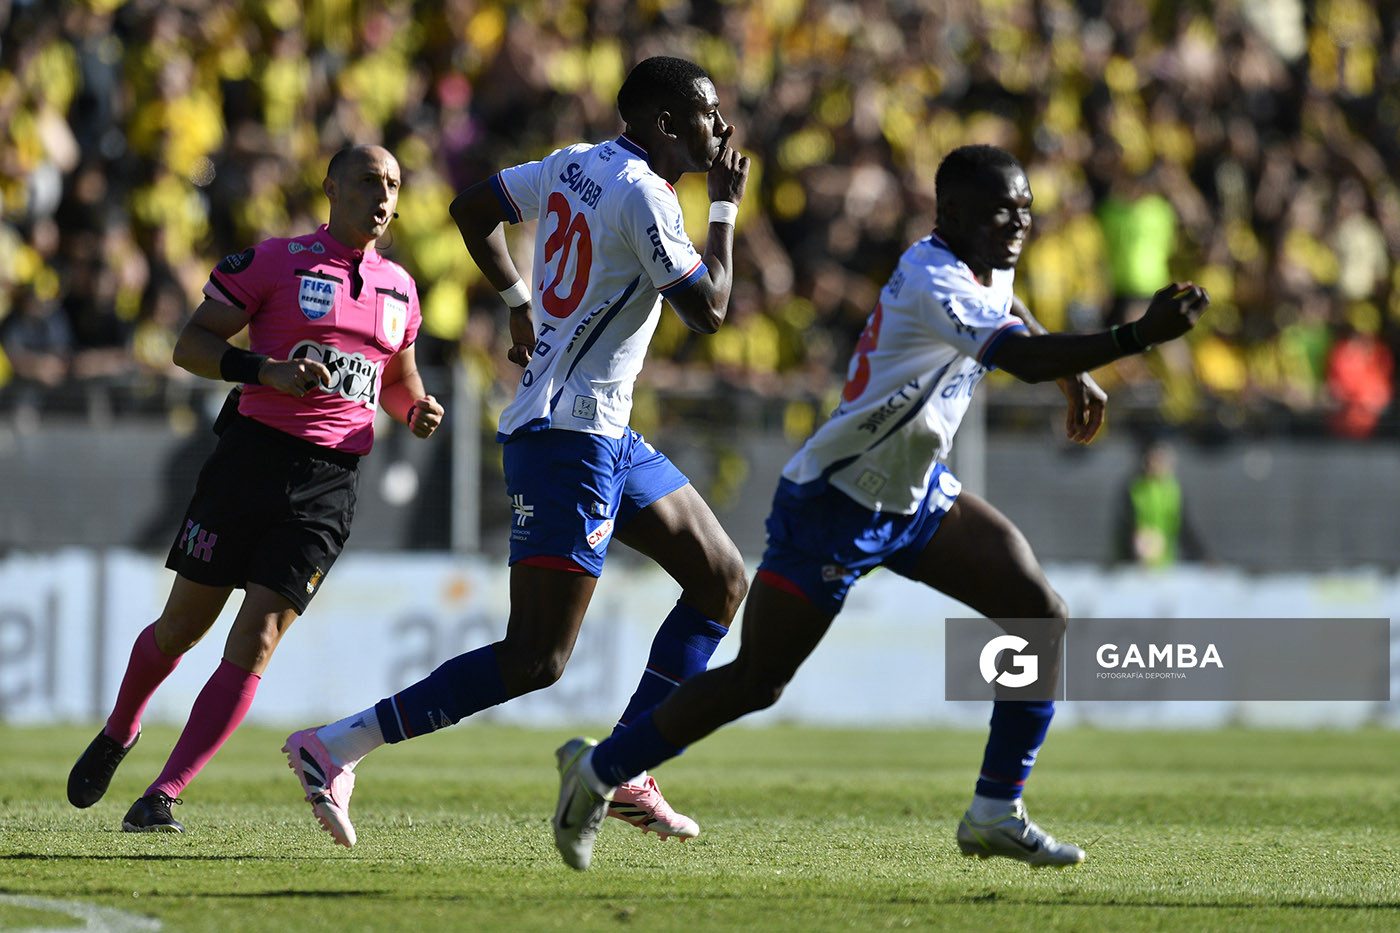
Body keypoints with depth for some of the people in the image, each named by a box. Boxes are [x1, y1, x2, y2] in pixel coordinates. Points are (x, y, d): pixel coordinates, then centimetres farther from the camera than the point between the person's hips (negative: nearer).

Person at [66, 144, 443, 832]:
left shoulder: (399, 289, 15)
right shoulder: (277, 261, -2)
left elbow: (397, 377, 31)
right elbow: (191, 345, -2)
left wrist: (416, 408, 8)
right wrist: (269, 372, -17)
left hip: (329, 484, 3)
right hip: (253, 457, -3)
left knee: (253, 645, -9)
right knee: (183, 626, 6)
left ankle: (161, 798, -8)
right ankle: (117, 735, 35)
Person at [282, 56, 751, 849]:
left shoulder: (575, 166, 9)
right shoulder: (642, 194, -17)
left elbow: (473, 209, 19)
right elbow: (708, 312, -14)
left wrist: (522, 304, 25)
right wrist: (727, 208, -3)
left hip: (606, 437, 11)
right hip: (568, 435, -11)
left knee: (722, 579, 15)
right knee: (536, 659, -13)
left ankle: (626, 774, 13)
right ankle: (335, 748, -12)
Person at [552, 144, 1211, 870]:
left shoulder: (987, 267, 4)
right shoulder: (933, 281, -26)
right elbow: (1022, 358, -40)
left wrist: (1075, 375, 25)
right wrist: (1137, 337, -47)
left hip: (917, 496, 9)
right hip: (834, 504, -9)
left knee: (1044, 620, -4)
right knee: (755, 682, -2)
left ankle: (995, 812, 2)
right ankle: (598, 770, 18)